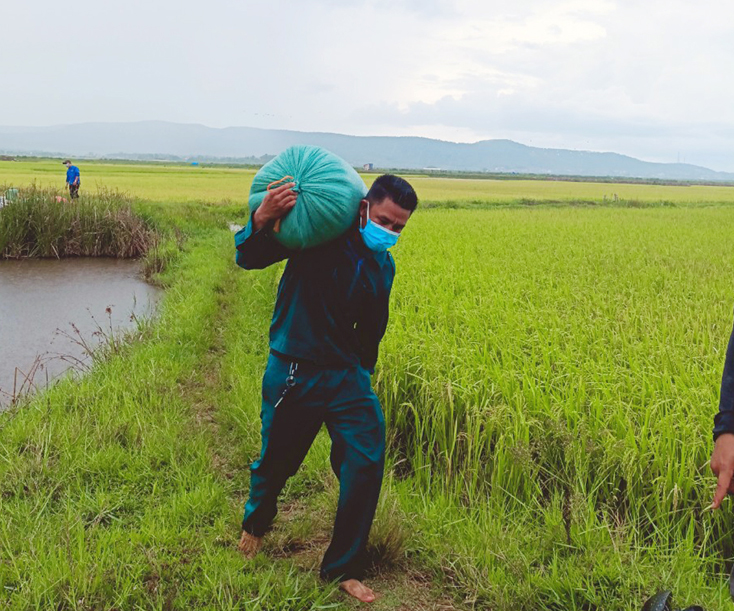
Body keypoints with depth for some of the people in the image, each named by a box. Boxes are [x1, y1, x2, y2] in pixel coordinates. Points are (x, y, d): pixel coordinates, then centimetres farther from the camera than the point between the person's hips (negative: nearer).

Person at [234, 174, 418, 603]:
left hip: (346, 377, 4)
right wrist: (261, 221, -33)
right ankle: (256, 524, 48)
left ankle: (344, 569, 12)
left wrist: (364, 374, 15)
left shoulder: (383, 267, 6)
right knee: (276, 460, 12)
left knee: (367, 463, -6)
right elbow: (249, 260, -13)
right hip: (293, 375, -4)